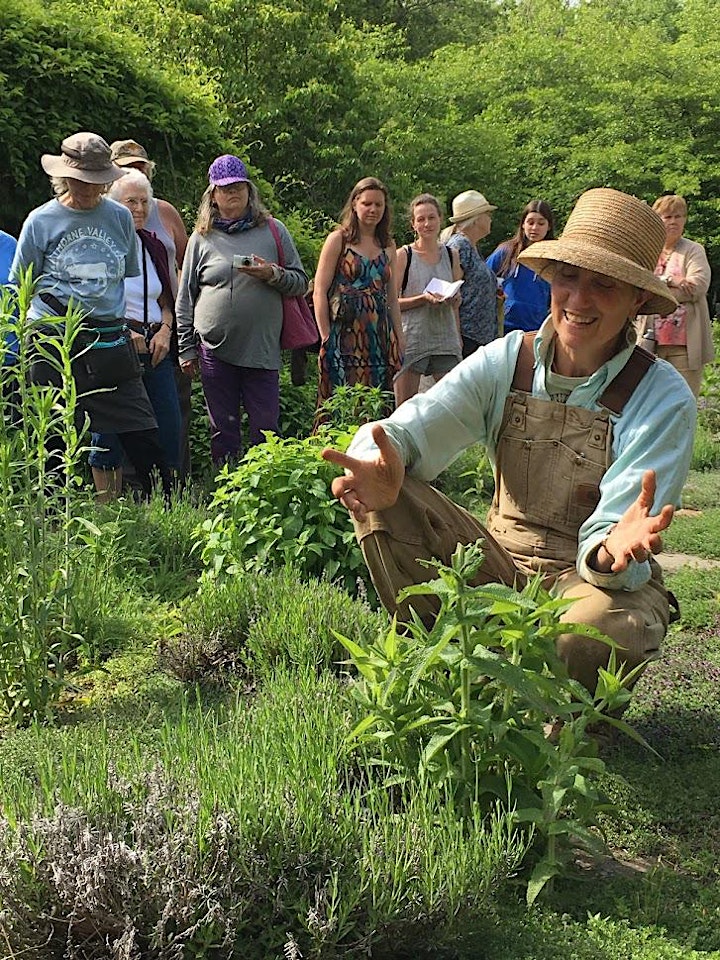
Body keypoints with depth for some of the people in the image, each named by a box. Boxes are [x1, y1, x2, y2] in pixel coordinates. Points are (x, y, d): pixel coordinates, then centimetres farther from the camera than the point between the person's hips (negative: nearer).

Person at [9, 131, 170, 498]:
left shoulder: (119, 217, 7)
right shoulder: (41, 220, 1)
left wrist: (130, 324, 15)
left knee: (141, 433, 0)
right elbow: (22, 286, 9)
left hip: (110, 340, 2)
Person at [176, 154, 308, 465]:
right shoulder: (202, 238, 8)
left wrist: (273, 274, -12)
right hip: (215, 349, 1)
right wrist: (186, 349, 6)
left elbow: (301, 282, 8)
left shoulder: (273, 230, 8)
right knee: (223, 432, 7)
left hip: (263, 349, -1)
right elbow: (185, 299, 10)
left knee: (265, 429, 0)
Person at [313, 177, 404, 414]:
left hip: (380, 334, 5)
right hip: (345, 333, -5)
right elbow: (320, 292, -3)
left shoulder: (388, 245, 16)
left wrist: (399, 338, 15)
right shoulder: (338, 240, 1)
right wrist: (326, 336, -10)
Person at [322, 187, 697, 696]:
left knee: (594, 632, -39)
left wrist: (613, 549, -47)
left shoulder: (664, 399, -15)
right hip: (501, 565, 3)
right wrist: (380, 467, -42)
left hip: (603, 579, -2)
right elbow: (401, 430, -17)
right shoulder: (506, 361, -5)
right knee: (385, 498, -20)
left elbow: (615, 552, -22)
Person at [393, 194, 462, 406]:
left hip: (446, 339, 3)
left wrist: (453, 299, -2)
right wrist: (424, 298, -18)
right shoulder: (403, 255, -1)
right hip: (411, 338, -3)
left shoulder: (451, 255, 11)